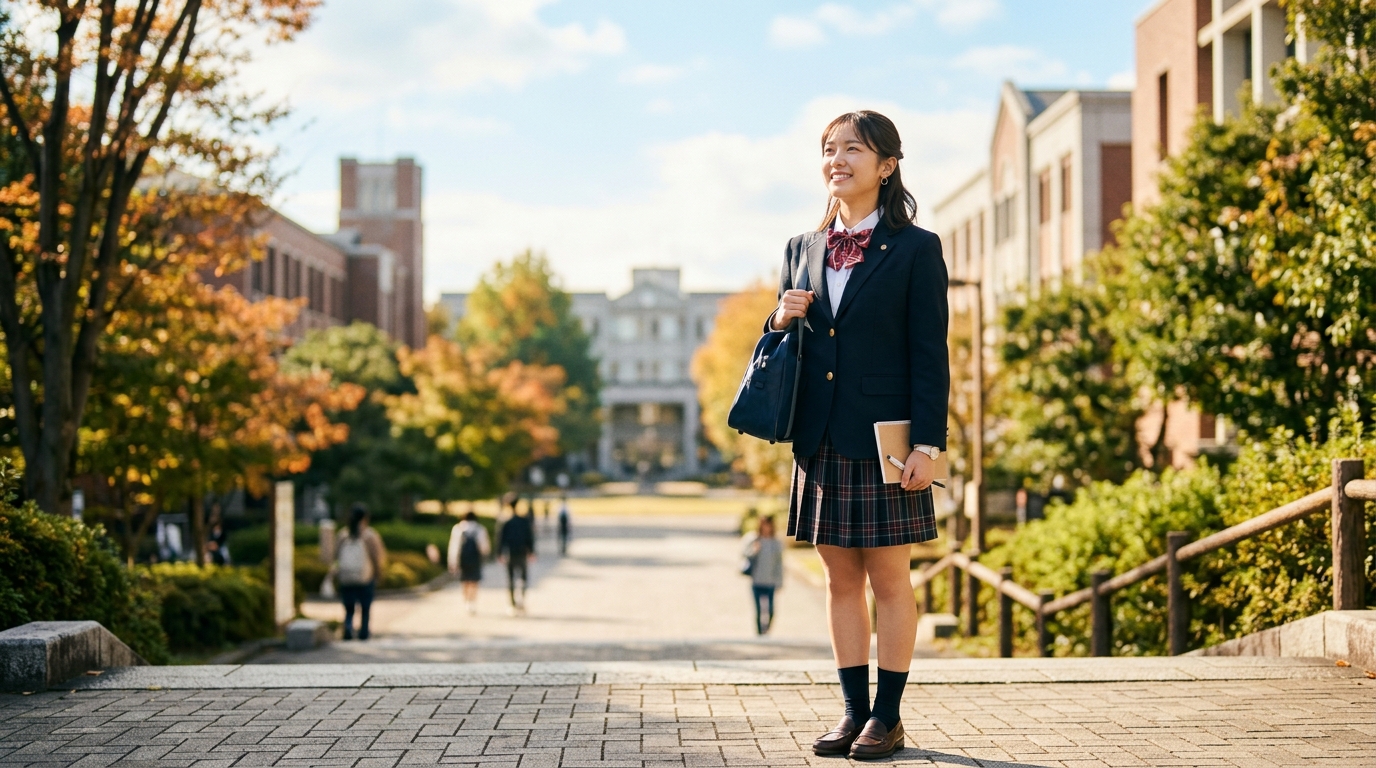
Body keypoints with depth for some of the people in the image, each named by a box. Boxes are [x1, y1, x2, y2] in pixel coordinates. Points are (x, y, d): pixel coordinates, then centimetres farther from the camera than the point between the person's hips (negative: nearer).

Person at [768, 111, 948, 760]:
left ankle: (887, 717, 8)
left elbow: (930, 354, -6)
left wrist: (928, 444, -13)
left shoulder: (915, 249, -2)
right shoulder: (802, 250, 12)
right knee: (841, 578, 9)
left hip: (884, 439, -5)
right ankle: (854, 711, 16)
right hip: (822, 440, 5)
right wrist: (781, 321, -4)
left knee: (889, 579, 1)